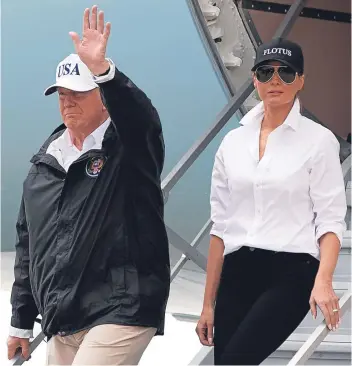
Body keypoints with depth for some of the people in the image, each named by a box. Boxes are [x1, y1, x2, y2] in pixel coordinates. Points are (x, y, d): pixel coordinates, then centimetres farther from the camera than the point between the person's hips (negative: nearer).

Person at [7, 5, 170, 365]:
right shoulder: (45, 161, 15)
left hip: (121, 312, -6)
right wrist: (21, 321, 19)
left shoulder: (128, 147, -2)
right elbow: (28, 245, 18)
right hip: (62, 322, 7)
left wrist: (102, 70, -43)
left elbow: (142, 119, -28)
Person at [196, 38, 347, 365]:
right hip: (237, 274, 5)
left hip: (290, 272, -5)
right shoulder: (233, 142, 11)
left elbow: (330, 219, -6)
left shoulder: (319, 140, 0)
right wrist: (208, 303, 10)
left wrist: (323, 281, -24)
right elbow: (220, 225, 12)